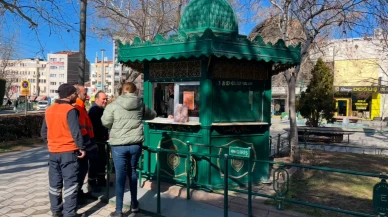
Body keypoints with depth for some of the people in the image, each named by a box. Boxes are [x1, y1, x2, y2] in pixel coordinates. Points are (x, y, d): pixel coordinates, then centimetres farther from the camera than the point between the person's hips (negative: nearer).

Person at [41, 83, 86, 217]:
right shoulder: (70, 110, -14)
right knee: (70, 183, 0)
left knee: (55, 183, 15)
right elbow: (75, 132, -18)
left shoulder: (49, 110, 8)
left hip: (53, 152, 7)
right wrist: (81, 148, -10)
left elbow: (44, 132, 13)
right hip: (69, 152, -7)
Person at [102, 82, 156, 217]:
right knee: (132, 172, 18)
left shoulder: (113, 105, -6)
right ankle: (134, 204, 28)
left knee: (120, 175, 3)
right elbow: (152, 115, 20)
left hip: (119, 145, -3)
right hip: (136, 144, 3)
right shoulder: (141, 105, 5)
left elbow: (105, 122, -3)